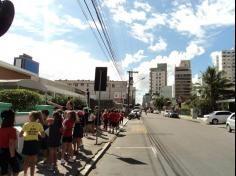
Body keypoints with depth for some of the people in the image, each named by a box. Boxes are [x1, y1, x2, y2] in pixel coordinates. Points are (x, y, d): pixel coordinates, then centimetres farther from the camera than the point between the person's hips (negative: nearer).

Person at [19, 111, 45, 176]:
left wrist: (24, 135, 13)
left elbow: (20, 135, -8)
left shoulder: (26, 124, -10)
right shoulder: (39, 125, -6)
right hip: (35, 143, 0)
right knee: (33, 161, 13)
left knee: (27, 160, 21)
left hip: (27, 143, 0)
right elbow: (43, 135, -3)